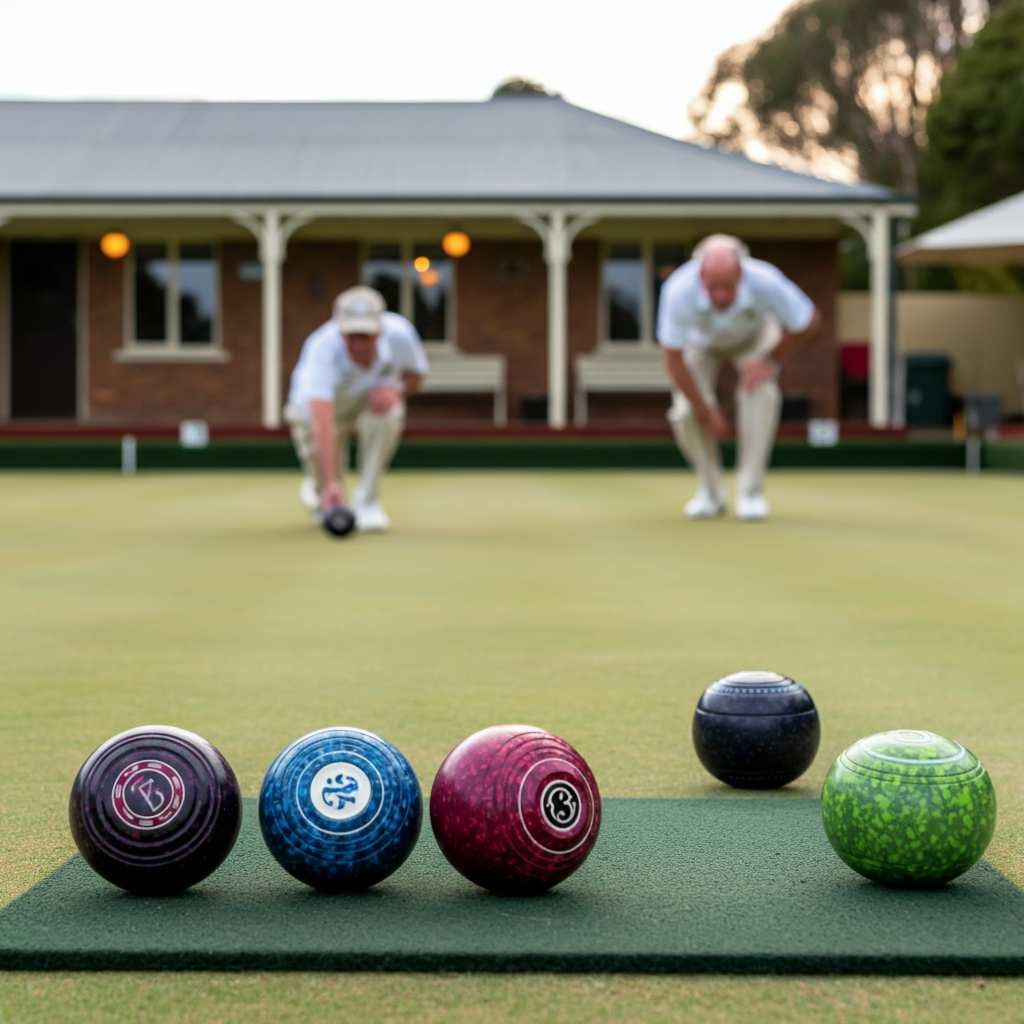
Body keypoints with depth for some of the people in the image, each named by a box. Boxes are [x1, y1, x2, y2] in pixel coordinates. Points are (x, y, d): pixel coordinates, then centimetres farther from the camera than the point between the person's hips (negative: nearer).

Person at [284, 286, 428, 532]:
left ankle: (367, 501, -20)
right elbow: (322, 424, -51)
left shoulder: (399, 334, -28)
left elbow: (416, 375, -5)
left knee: (387, 406, -34)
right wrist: (331, 483, -61)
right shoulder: (323, 348, -40)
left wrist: (395, 388, -29)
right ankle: (318, 486, 28)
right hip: (318, 409, -2)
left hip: (369, 404, 2)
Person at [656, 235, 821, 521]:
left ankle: (750, 491, -17)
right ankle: (710, 492, 7)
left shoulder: (765, 281, -41)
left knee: (760, 390, -28)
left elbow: (810, 322, -22)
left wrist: (771, 360, -17)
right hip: (701, 341, 0)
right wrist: (705, 412, -23)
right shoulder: (679, 291, -42)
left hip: (754, 335, 0)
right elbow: (672, 360, -31)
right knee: (686, 413, -18)